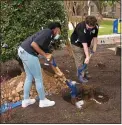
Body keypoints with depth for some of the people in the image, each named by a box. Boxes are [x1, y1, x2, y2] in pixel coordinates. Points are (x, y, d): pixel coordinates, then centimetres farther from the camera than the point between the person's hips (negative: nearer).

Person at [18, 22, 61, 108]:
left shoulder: (49, 36, 17)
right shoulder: (48, 32, -12)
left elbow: (47, 53, 23)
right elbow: (33, 44, -24)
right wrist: (45, 55, -15)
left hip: (24, 52, 10)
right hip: (28, 53, -10)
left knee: (29, 77, 20)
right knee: (38, 78, 4)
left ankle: (26, 100, 30)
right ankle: (43, 101, 19)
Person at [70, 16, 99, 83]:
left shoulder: (96, 26, -21)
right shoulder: (81, 28, -39)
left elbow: (95, 37, -2)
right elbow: (84, 44, -40)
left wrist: (94, 47, -6)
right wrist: (87, 56, -41)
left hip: (87, 43, 6)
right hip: (77, 43, -6)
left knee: (85, 60, 11)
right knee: (80, 60, -8)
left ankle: (85, 74, 23)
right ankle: (81, 76, 0)